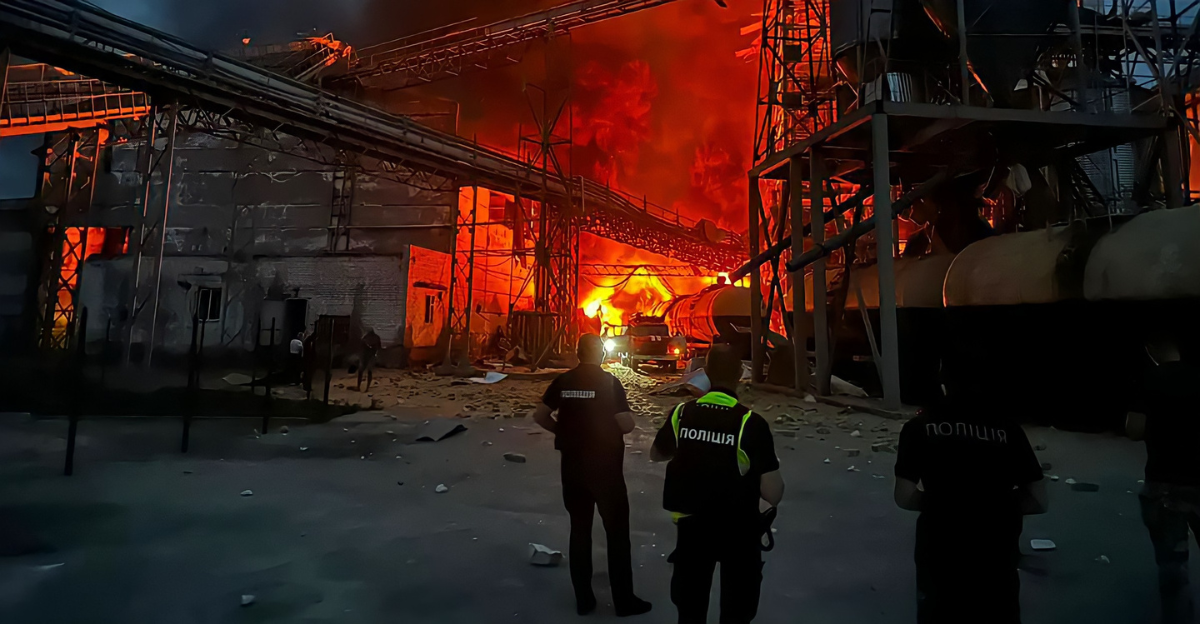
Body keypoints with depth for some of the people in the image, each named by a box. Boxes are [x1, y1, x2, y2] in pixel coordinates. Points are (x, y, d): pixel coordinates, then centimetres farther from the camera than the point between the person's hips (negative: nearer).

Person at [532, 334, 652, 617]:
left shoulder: (562, 381, 1)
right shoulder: (608, 381, -12)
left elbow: (539, 415, 3)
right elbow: (626, 425, -15)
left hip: (572, 464, 4)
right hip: (605, 465, -4)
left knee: (579, 530, 14)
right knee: (617, 532, 8)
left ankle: (583, 598, 23)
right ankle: (624, 600, 17)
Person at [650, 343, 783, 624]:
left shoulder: (682, 413, -10)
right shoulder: (751, 423, -21)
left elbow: (656, 454, 8)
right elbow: (773, 494, -19)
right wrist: (772, 469, 0)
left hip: (691, 526, 3)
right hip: (738, 530, -2)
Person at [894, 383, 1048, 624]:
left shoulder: (920, 427, -8)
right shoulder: (1007, 428, -4)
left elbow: (904, 497, -8)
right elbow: (1038, 501, -2)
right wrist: (996, 504, 13)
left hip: (940, 555, -1)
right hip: (996, 556, 2)